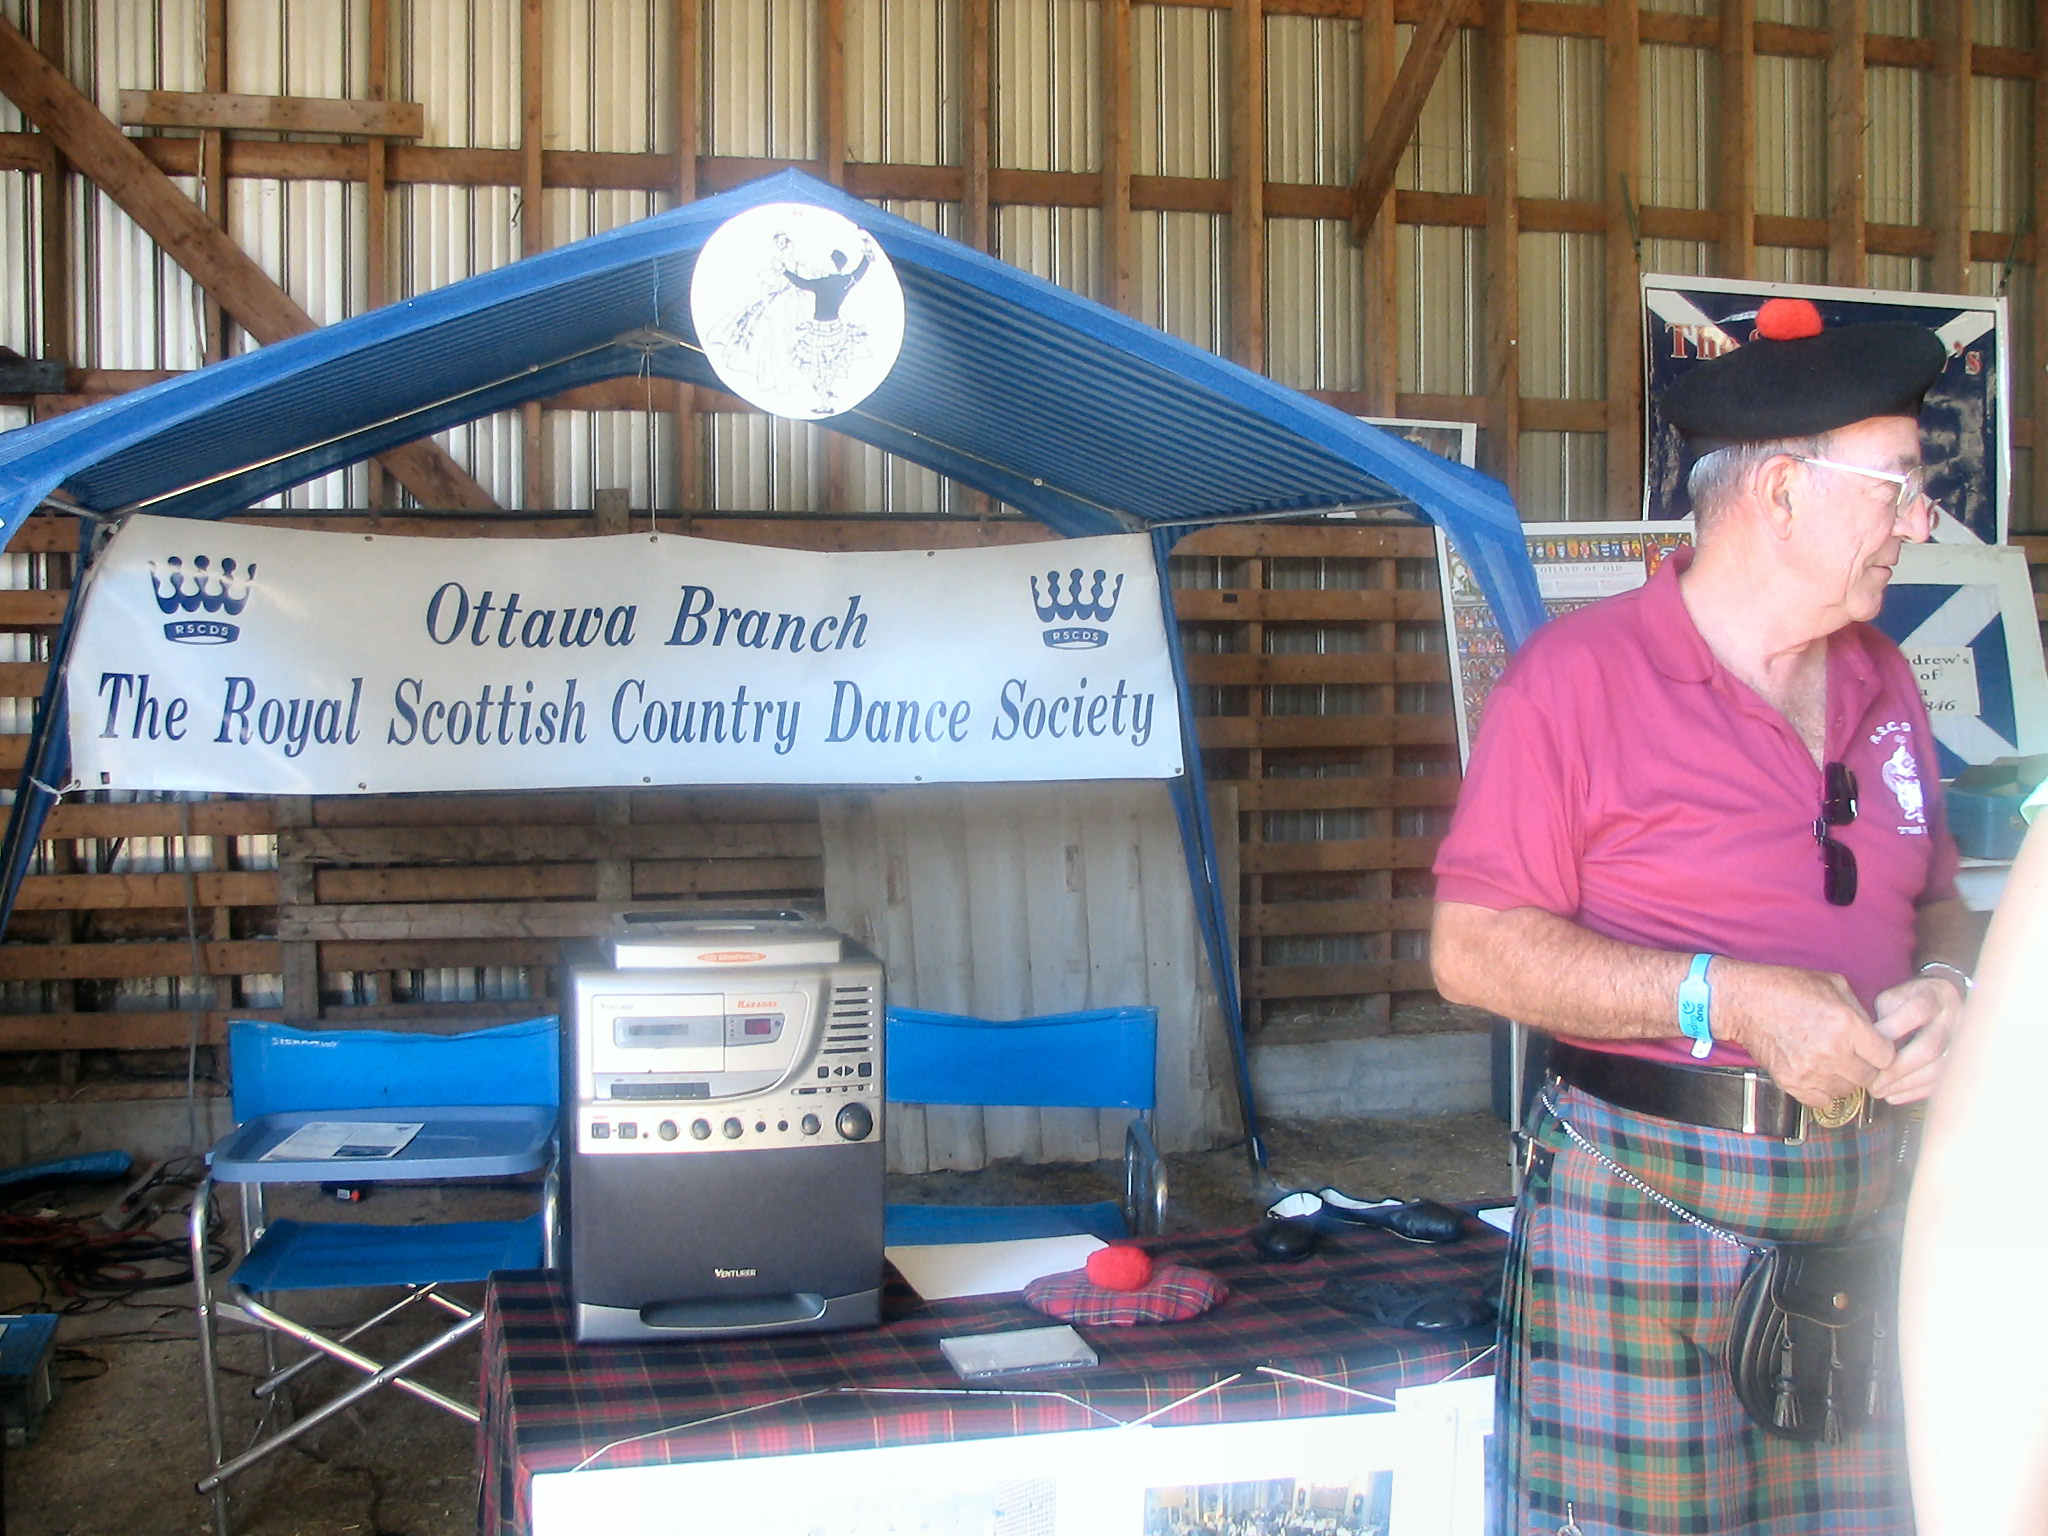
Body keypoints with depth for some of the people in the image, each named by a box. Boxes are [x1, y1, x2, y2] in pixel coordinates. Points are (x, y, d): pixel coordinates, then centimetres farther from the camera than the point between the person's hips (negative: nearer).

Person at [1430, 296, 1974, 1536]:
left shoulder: (1885, 684, 13)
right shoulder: (1581, 674, -10)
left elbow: (1936, 900, 23)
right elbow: (1472, 948, -13)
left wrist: (1945, 982, -1)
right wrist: (1725, 997, -21)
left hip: (1868, 1204, 6)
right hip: (1648, 1216, -6)